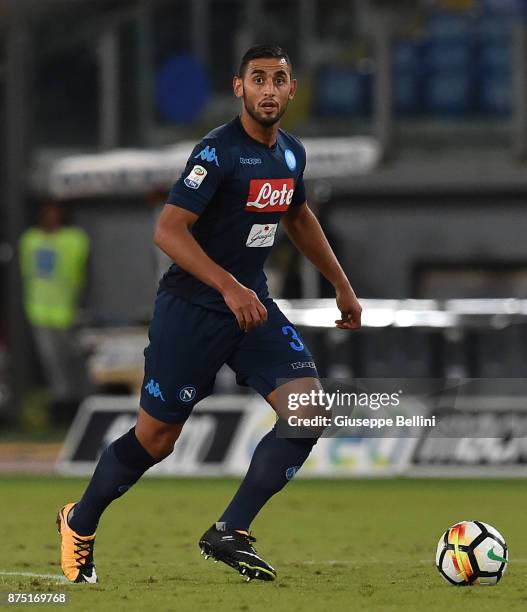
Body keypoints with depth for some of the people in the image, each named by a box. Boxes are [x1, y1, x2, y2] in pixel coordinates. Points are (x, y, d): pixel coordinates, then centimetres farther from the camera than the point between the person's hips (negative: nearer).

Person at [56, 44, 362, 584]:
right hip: (192, 309, -6)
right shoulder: (218, 151, -18)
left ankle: (228, 533, -5)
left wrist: (342, 285, 26)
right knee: (155, 437, 3)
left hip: (251, 303, 6)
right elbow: (167, 230, -24)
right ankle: (79, 525, 29)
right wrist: (229, 288, -32)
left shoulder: (291, 153, 5)